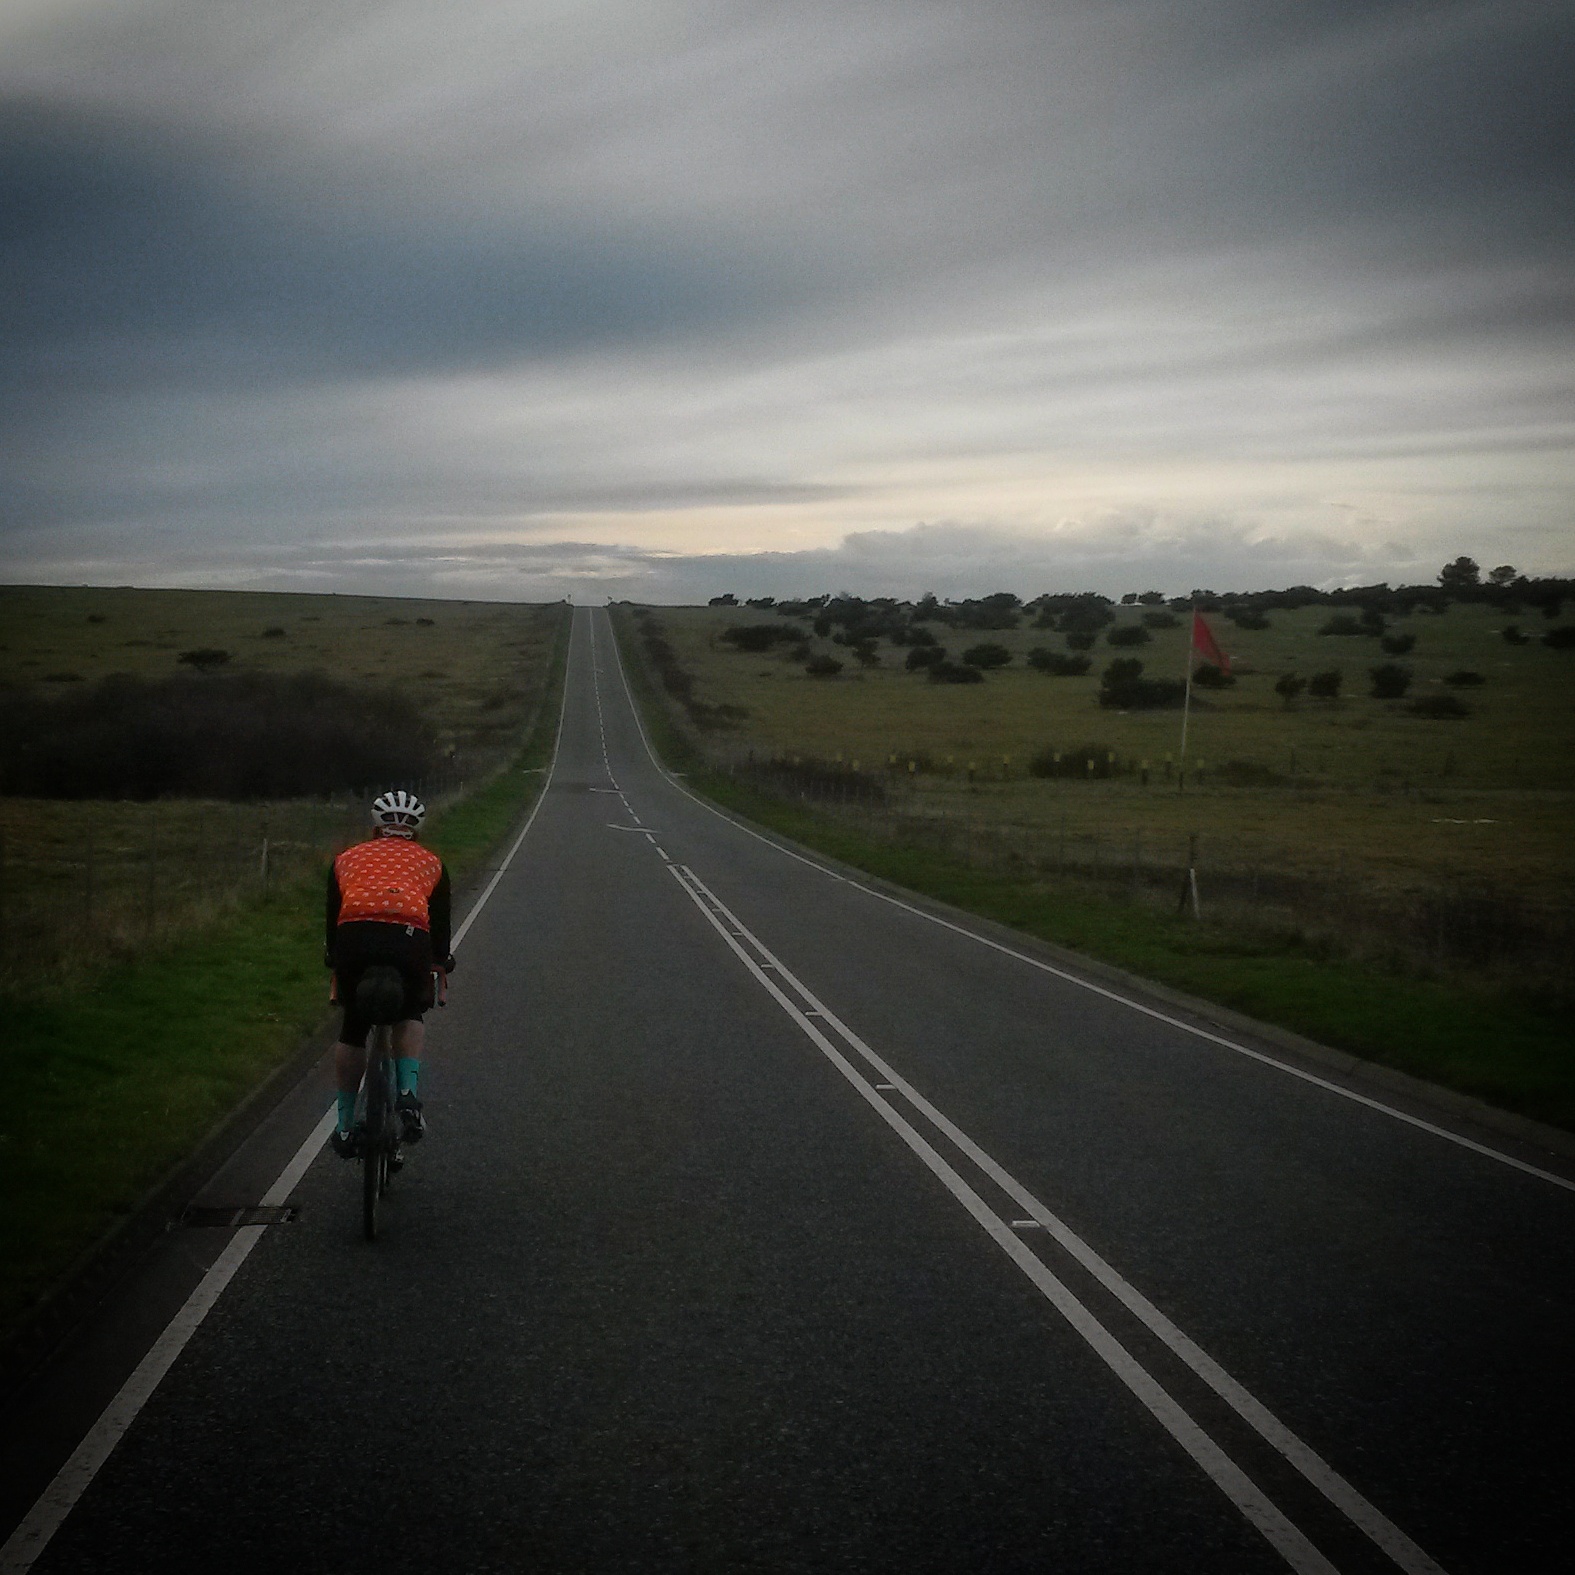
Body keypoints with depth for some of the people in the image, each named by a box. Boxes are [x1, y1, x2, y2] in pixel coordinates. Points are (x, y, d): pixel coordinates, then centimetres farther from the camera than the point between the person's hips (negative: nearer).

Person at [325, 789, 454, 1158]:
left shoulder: (347, 859, 31)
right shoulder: (429, 861, 30)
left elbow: (332, 918, 35)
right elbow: (440, 923, 33)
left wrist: (334, 959, 51)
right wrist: (441, 960, 50)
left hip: (354, 936, 1)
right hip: (409, 939, -1)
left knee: (352, 1029, 20)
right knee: (410, 1015, 26)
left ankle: (346, 1125, 22)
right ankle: (408, 1093, 3)